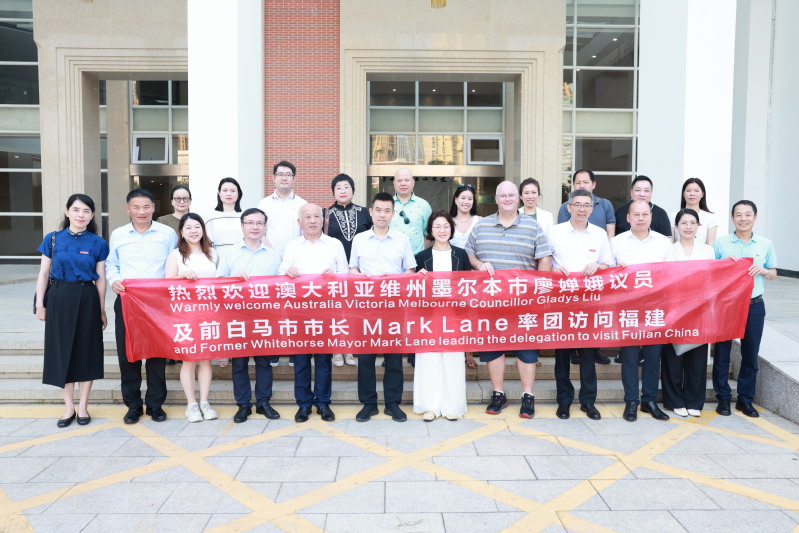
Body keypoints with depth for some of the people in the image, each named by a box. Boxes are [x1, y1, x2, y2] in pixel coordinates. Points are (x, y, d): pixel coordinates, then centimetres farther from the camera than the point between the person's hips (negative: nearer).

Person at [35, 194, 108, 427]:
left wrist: (102, 310, 1)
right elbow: (43, 274, 5)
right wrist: (40, 304, -1)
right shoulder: (53, 239, 2)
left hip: (86, 300, -1)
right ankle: (69, 406, 18)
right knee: (62, 350, 6)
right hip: (59, 299, 1)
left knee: (86, 350, 5)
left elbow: (100, 278, 2)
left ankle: (83, 406, 19)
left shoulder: (98, 243, 0)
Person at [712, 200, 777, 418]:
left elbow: (773, 274, 12)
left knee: (750, 354, 8)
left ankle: (745, 399, 22)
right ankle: (723, 397, 18)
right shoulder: (720, 243, -2)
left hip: (754, 306, 2)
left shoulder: (765, 244, 5)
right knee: (722, 352, 4)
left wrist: (762, 270, -10)